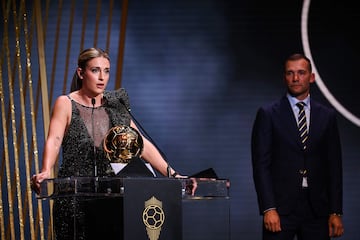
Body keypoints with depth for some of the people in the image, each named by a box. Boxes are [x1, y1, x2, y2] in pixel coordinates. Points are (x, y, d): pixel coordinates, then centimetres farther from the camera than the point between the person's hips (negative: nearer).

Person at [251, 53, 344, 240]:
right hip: (281, 208, -2)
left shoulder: (327, 116, 11)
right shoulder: (268, 114, 3)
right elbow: (261, 164, -2)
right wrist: (268, 209, -12)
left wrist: (336, 212, 4)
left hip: (317, 209, 3)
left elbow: (334, 166, 10)